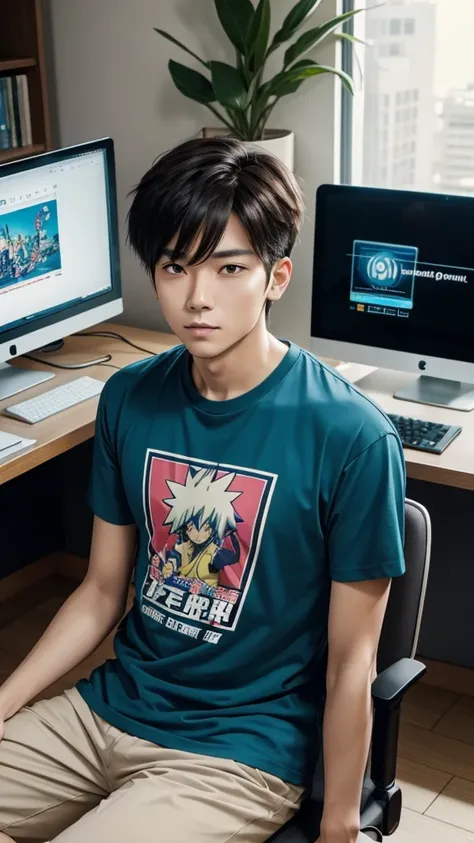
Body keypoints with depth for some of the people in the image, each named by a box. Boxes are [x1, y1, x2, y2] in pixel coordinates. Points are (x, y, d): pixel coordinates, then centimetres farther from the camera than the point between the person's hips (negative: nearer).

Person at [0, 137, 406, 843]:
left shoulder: (352, 437, -19)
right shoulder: (129, 399, -2)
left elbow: (351, 662, -11)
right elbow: (102, 591, 8)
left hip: (241, 752, -5)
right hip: (108, 706, 5)